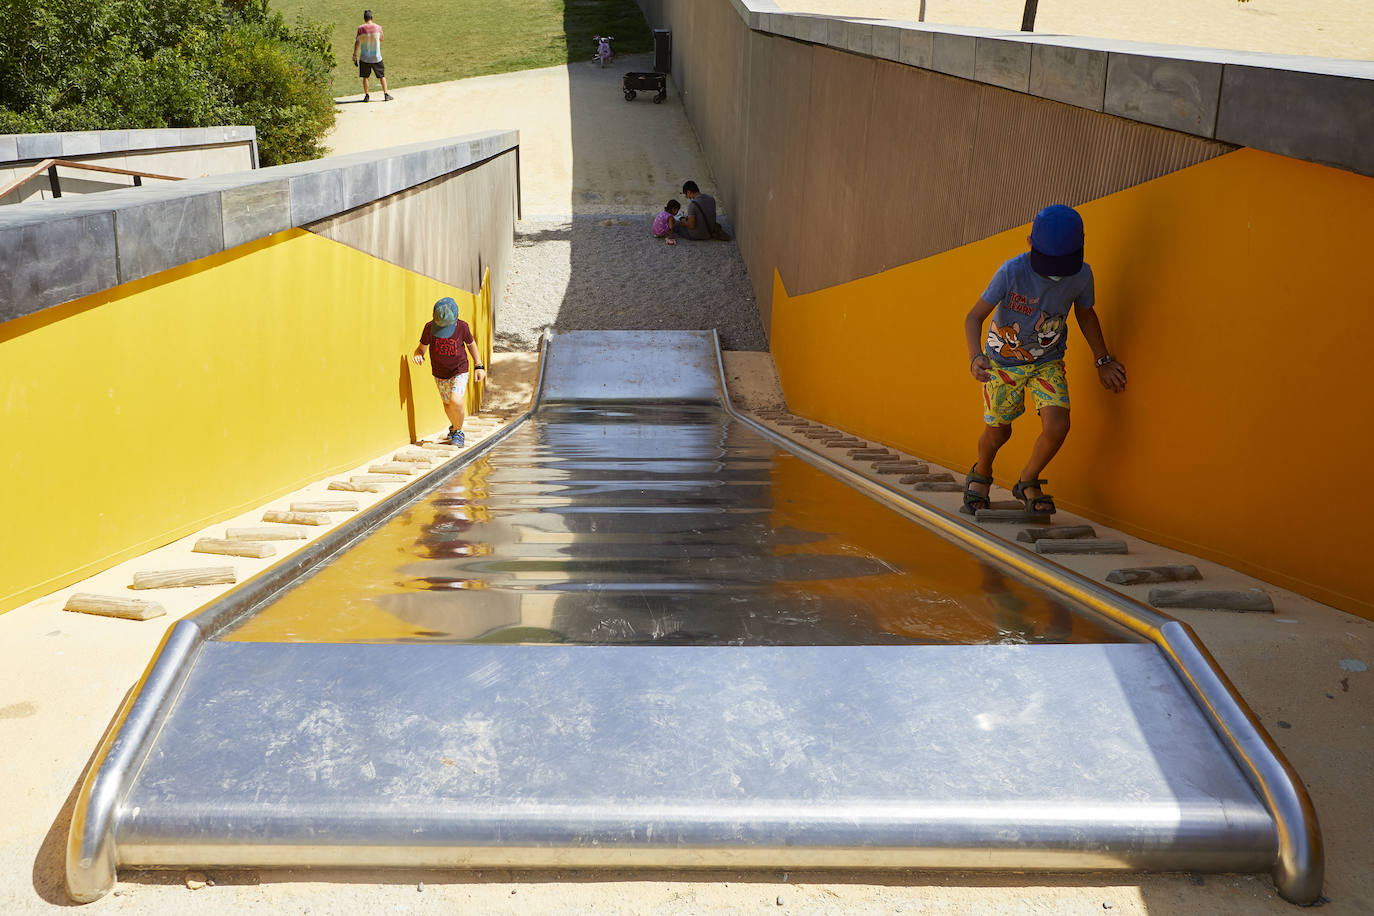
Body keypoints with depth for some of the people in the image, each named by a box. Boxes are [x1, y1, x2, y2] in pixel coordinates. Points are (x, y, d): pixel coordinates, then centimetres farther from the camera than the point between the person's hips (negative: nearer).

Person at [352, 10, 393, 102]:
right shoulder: (378, 27, -5)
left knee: (365, 77, 10)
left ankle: (366, 96, 9)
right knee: (382, 75, 11)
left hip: (364, 58, 0)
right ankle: (386, 94, 8)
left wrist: (355, 55, 1)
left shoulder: (361, 28, -8)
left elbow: (357, 43, -5)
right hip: (376, 57, 1)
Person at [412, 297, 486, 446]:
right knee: (447, 404, 17)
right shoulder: (429, 327, -20)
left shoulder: (462, 327, -22)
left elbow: (471, 344, -2)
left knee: (455, 401, -23)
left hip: (459, 371, -3)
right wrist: (418, 355, -32)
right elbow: (422, 348, -9)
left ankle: (458, 431, 2)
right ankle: (454, 426, 48)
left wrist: (478, 365, -5)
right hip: (440, 374, 3)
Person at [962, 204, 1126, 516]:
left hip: (1047, 362, 2)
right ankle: (981, 475, 44)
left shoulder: (1081, 274, -18)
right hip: (1002, 361, -2)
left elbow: (1085, 314, 3)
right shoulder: (1012, 271, -28)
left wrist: (1103, 361, 6)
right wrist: (975, 358, -43)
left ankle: (1028, 482, 13)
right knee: (998, 432, 9)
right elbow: (974, 317, -26)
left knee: (1057, 425, -16)